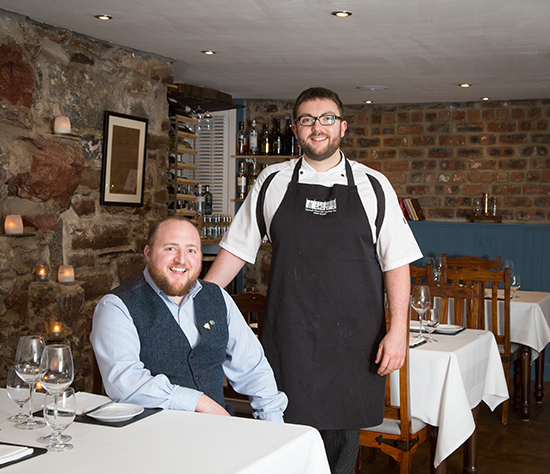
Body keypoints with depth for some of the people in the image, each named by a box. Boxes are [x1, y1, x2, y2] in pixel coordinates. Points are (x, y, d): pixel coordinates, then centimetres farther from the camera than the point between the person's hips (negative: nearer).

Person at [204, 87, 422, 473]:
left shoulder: (372, 185, 4)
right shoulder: (272, 182, 8)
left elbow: (396, 262, 3)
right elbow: (238, 249, 11)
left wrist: (398, 330, -5)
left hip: (353, 340, 0)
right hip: (288, 338, 1)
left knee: (343, 437, 6)